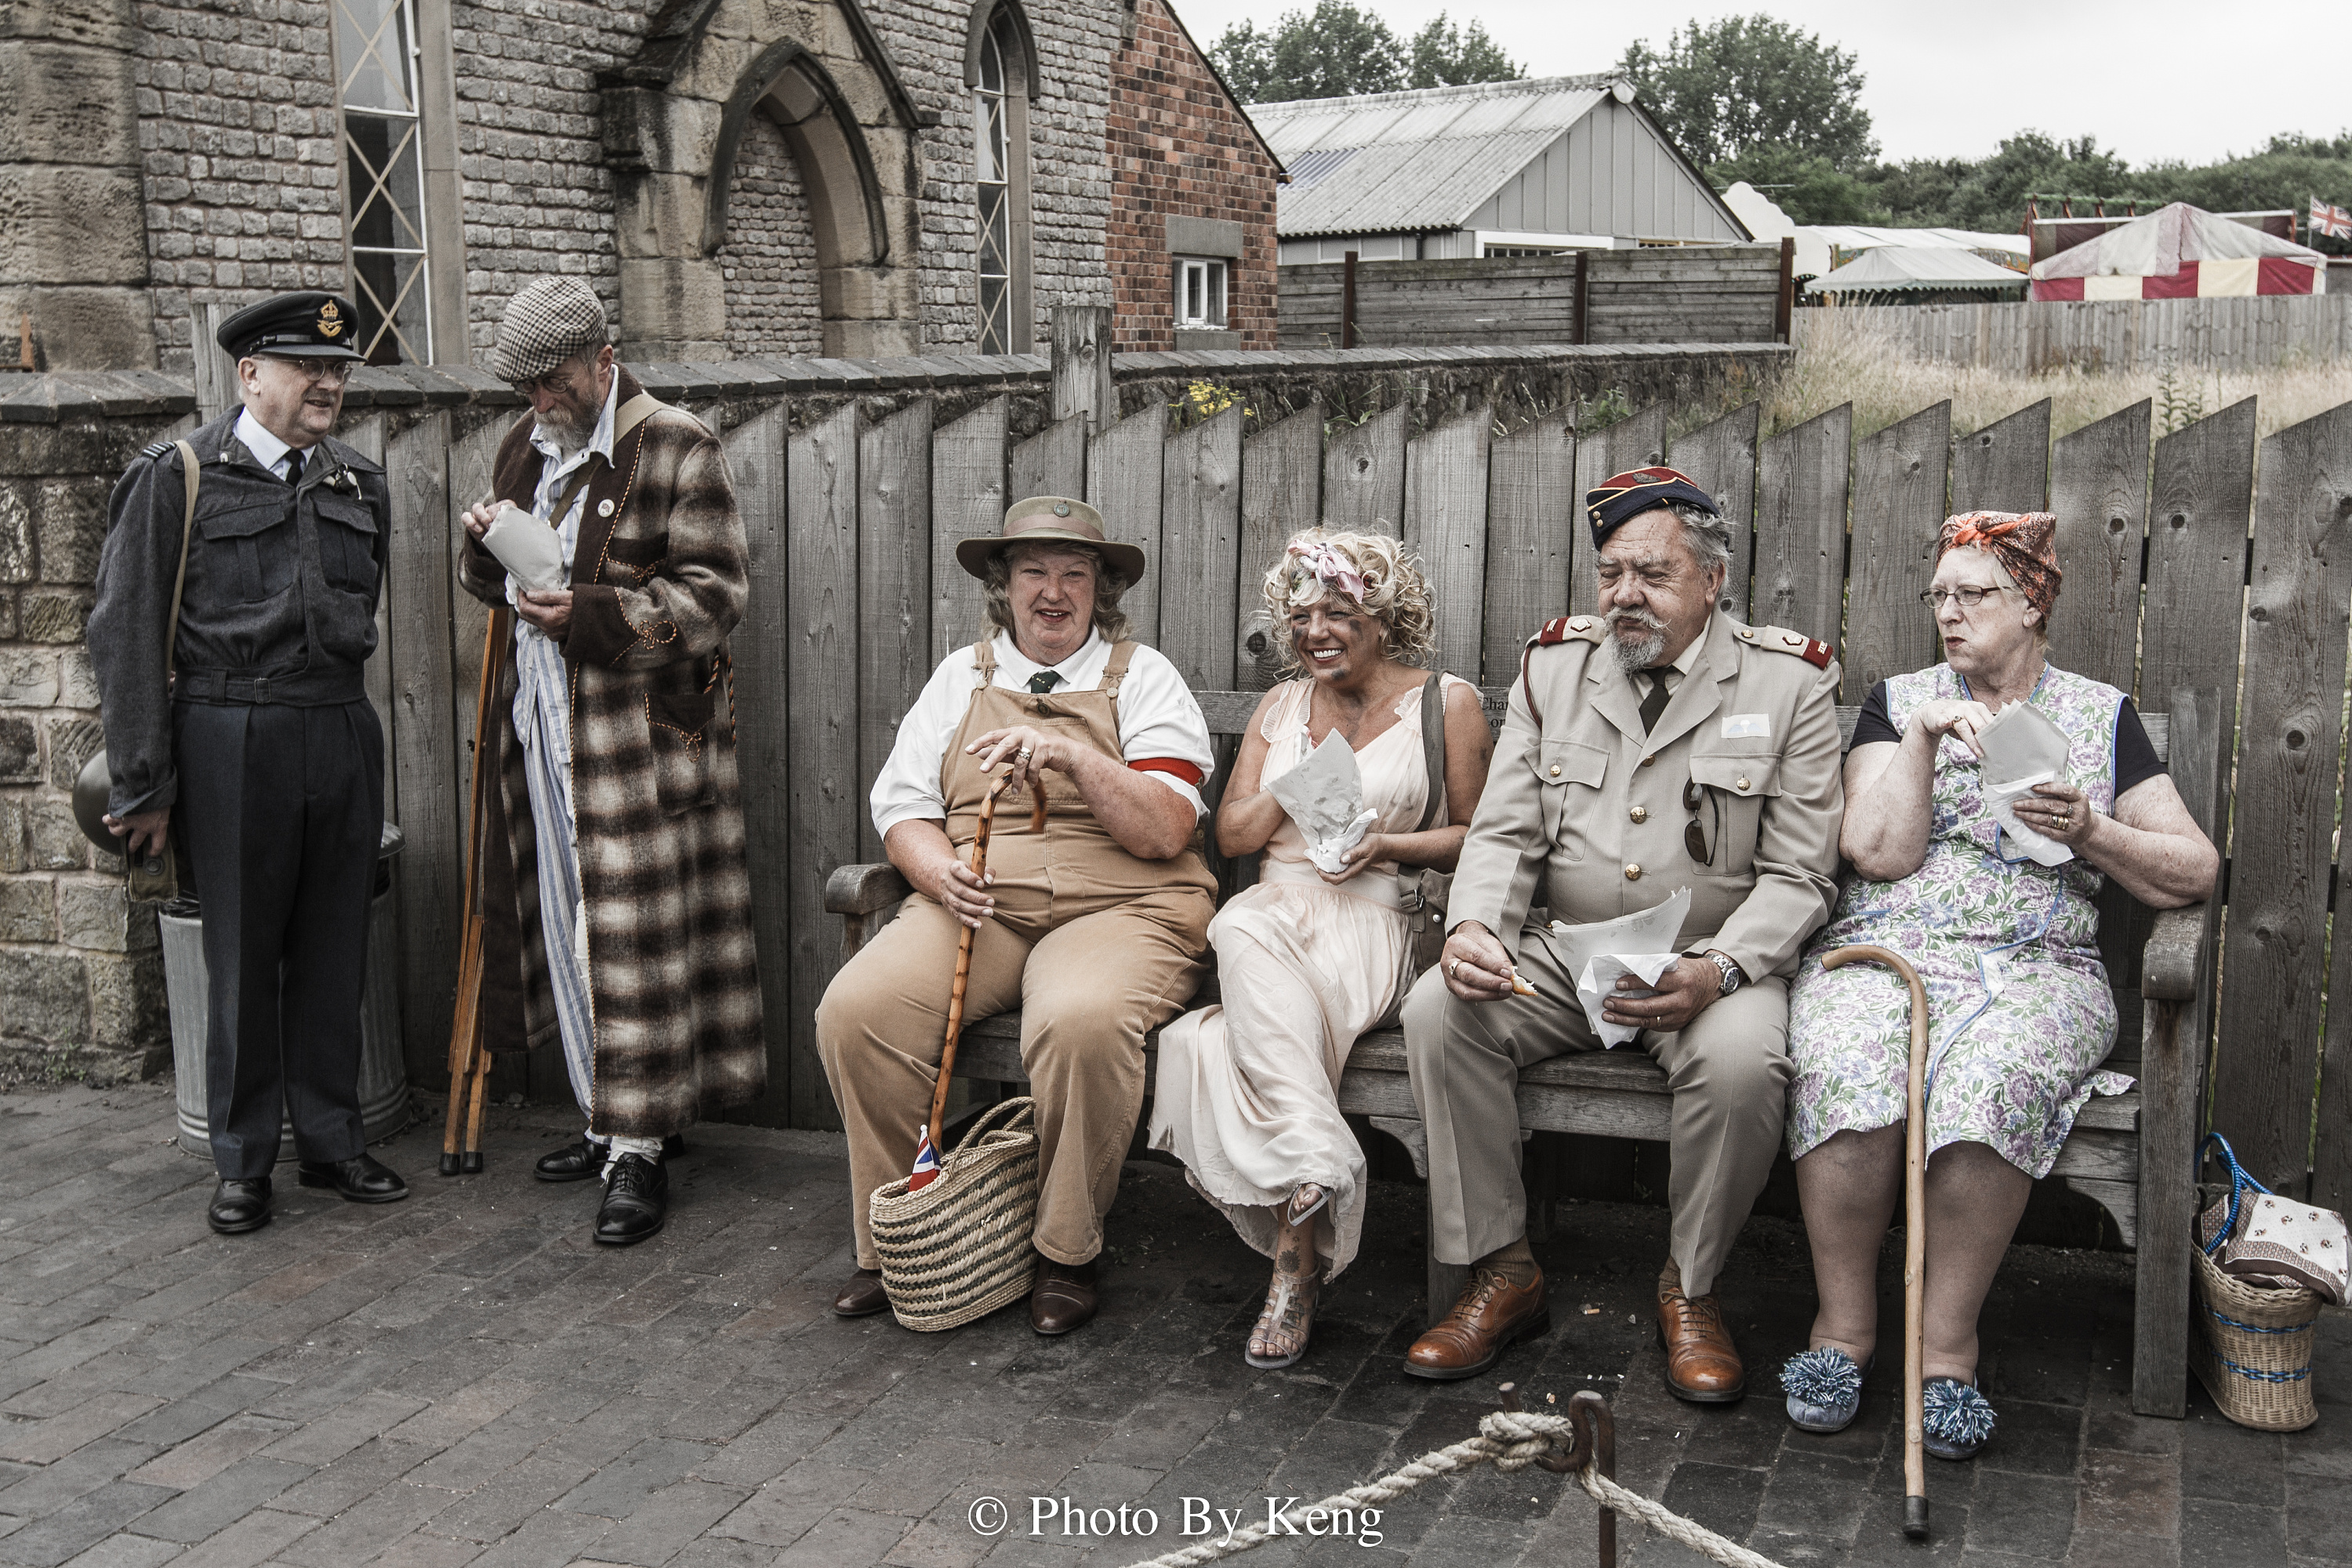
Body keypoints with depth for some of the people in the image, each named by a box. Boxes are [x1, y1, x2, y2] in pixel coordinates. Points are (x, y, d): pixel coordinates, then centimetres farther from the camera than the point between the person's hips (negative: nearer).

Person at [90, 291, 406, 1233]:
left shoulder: (359, 483, 10)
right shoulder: (176, 477, -4)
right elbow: (125, 631, -6)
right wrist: (143, 784, -8)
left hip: (342, 736, 4)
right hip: (232, 741, -4)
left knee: (334, 952, 9)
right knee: (242, 958, 4)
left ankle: (331, 1140, 23)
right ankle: (243, 1164, 17)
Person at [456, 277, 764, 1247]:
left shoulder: (676, 449, -7)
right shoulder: (526, 448, 16)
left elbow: (715, 593, -12)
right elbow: (497, 587, 24)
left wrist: (589, 612, -22)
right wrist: (487, 550, 0)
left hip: (641, 736, -7)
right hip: (542, 726, 7)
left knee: (634, 933, -6)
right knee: (568, 926, 10)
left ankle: (641, 1150, 1)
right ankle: (616, 1118, 23)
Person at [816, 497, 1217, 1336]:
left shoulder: (1144, 678, 8)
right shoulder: (962, 676, 19)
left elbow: (1166, 831, -5)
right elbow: (901, 805, 13)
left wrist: (1073, 757, -19)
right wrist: (936, 867, -9)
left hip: (1116, 908, -3)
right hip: (977, 905, 3)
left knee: (1082, 1020, -37)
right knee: (856, 1008, -25)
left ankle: (1066, 1252, -15)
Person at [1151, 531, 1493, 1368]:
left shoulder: (1448, 703, 8)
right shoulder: (1281, 707, 21)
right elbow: (1233, 834, 16)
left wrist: (1390, 844, -10)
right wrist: (1305, 776, -1)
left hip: (1376, 920, -4)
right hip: (1274, 910, 4)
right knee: (1244, 935, -37)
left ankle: (1293, 1252, -34)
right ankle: (1313, 1178, -41)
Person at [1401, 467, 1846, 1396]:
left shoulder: (1789, 683, -3)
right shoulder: (1552, 667, 6)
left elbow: (1799, 877, -6)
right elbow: (1504, 833, 6)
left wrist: (1715, 971, -24)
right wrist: (1474, 925, -16)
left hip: (1713, 966, -3)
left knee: (1742, 1058, -34)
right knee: (1438, 1010, -22)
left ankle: (1690, 1291, -7)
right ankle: (1503, 1274, -7)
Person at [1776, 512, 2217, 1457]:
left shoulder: (2101, 716, 15)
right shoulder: (1899, 702, 16)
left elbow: (2195, 873, 9)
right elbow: (1878, 853, 2)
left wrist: (2091, 832, -8)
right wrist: (1922, 737, -7)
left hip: (2034, 967, 0)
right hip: (1883, 951, 0)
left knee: (1989, 1079, -36)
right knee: (1848, 1073, -35)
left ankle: (1948, 1343, -23)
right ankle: (1843, 1324, -18)